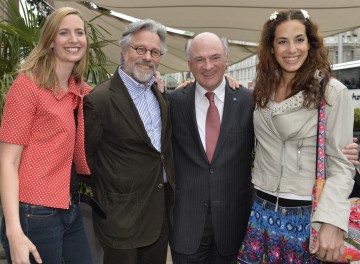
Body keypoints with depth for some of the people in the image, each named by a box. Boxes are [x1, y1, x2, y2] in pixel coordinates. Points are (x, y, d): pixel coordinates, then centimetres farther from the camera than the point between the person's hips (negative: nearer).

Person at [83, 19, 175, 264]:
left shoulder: (160, 94, 5)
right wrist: (110, 192, -2)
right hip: (124, 214, -6)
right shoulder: (99, 100, -17)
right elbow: (85, 156, -9)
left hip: (162, 210, 7)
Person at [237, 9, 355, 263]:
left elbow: (341, 164, -10)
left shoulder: (332, 91, -10)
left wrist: (332, 223, -21)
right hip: (261, 209, 4)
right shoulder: (264, 90, 5)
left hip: (307, 214, -4)